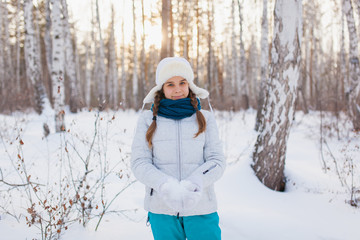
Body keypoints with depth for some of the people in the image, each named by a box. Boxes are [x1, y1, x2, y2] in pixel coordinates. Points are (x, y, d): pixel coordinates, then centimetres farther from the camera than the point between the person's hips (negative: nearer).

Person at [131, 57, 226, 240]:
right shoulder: (148, 119, 5)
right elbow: (139, 163, -2)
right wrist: (166, 186, -20)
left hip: (200, 207, 0)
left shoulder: (205, 118, 6)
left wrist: (193, 184, -20)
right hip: (161, 210, 0)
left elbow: (217, 161, 0)